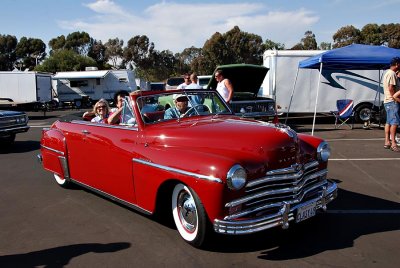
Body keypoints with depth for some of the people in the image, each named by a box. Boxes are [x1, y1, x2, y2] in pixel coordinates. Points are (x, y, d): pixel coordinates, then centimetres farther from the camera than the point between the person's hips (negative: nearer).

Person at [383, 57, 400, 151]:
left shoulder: (388, 73, 20)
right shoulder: (392, 74, -13)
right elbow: (391, 88, -21)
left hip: (387, 101, 11)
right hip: (392, 102, -11)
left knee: (389, 122, 11)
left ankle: (387, 141, 15)